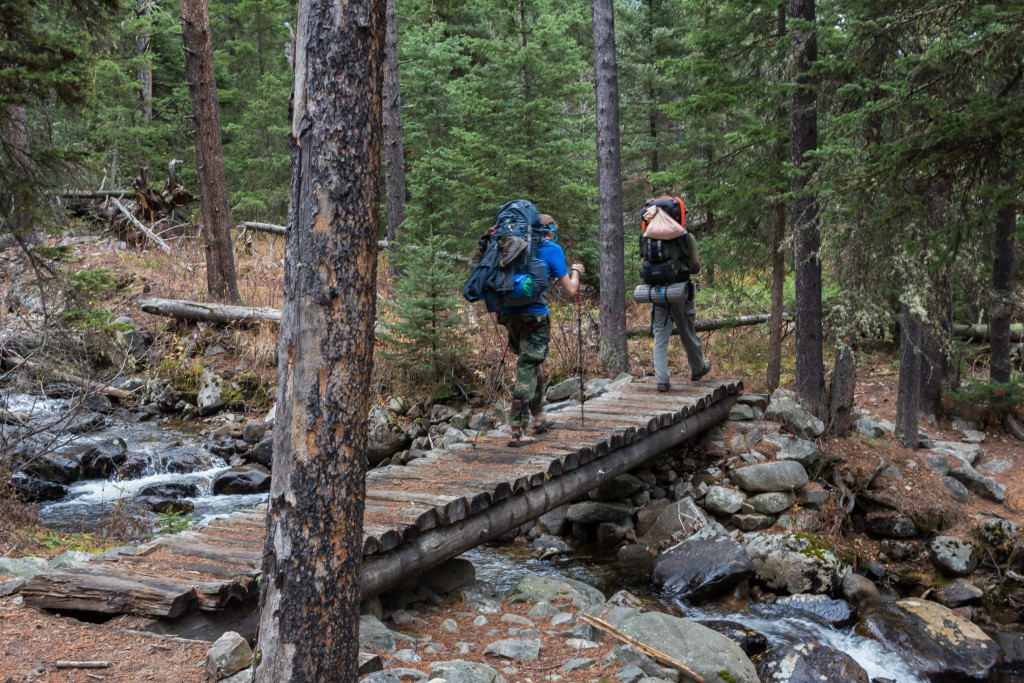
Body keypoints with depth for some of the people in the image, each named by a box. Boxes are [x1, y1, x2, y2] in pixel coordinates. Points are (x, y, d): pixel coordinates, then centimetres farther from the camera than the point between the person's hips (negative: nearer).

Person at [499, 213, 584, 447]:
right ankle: (516, 432, -7)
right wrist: (575, 272, 21)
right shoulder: (552, 249, 0)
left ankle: (538, 418, 33)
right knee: (527, 369, -4)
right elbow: (569, 290, 1)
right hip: (533, 314, -6)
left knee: (530, 363, 22)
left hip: (509, 312, 6)